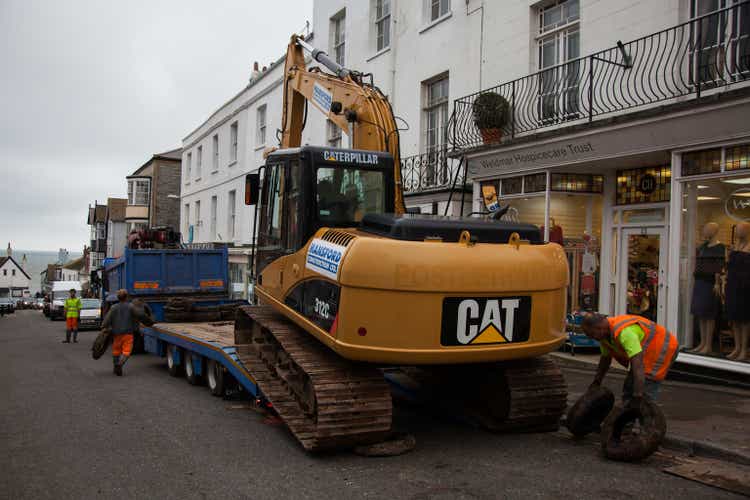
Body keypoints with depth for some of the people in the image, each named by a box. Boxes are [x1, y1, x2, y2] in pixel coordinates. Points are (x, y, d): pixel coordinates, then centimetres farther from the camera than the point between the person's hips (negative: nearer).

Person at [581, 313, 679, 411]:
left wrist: (638, 396, -44)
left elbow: (638, 365, -41)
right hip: (647, 352, 10)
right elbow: (605, 359, 10)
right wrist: (596, 383, 15)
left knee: (645, 394, -15)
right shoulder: (605, 333, -6)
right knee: (628, 389, 10)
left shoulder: (624, 332, -35)